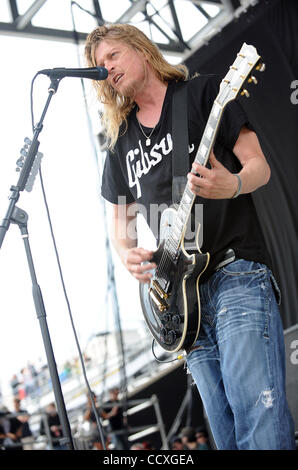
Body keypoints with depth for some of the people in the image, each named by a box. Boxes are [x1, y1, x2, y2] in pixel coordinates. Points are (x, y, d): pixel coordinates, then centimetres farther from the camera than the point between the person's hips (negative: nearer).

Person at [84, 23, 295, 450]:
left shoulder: (204, 92, 6)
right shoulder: (121, 142, 21)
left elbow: (259, 166, 2)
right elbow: (120, 223, 23)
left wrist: (232, 185, -21)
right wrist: (128, 255, 1)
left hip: (237, 273, -5)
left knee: (260, 419, -18)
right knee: (225, 430, 4)